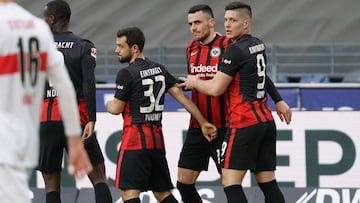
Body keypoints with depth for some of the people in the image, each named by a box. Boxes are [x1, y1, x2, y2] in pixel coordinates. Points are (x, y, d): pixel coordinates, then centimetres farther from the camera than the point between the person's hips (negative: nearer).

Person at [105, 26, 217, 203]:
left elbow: (117, 109, -6)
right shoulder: (159, 69, 12)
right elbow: (181, 95, 9)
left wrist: (109, 105, 18)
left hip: (135, 141, -8)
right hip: (157, 140, 8)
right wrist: (203, 123, 9)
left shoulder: (126, 74, -10)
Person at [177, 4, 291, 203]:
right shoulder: (191, 48, 9)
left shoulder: (227, 46, -11)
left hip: (223, 127, -7)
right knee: (183, 182, 5)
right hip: (197, 126, 7)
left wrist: (278, 100, -12)